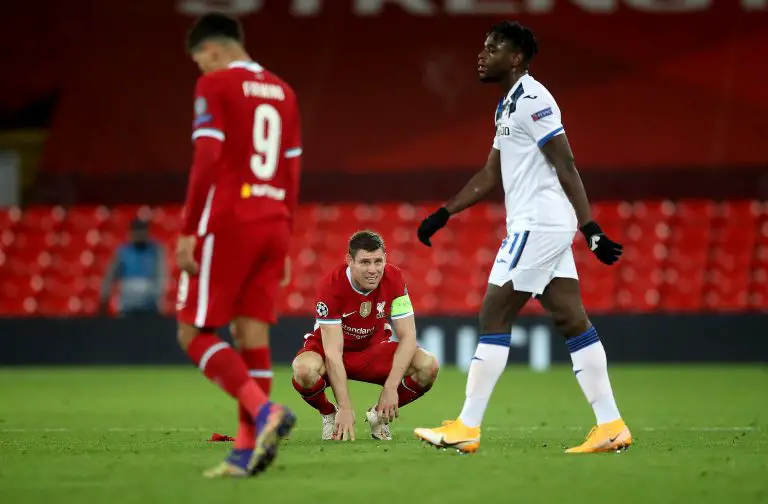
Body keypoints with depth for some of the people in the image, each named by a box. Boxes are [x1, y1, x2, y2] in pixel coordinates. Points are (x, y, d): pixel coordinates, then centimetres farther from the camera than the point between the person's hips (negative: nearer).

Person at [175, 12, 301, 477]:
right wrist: (284, 241, 21)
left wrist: (188, 231, -11)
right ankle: (247, 451, -1)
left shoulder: (215, 85, -4)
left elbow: (207, 160, -13)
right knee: (253, 337, 5)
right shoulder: (282, 91, 16)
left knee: (194, 333, -1)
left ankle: (265, 411, -19)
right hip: (273, 226, 7)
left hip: (227, 224, -7)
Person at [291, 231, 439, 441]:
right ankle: (329, 415, -4)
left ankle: (380, 414, 4)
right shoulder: (332, 286, -28)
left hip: (374, 348, 3)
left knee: (428, 366, -23)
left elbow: (407, 336, -17)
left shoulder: (394, 279, -18)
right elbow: (333, 353, -30)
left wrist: (391, 387, -28)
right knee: (305, 369, -39)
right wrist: (345, 408, -34)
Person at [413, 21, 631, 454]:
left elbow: (566, 167, -18)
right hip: (547, 228, 10)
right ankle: (611, 426, 4)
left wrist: (590, 229, -23)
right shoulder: (509, 105, 18)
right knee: (572, 321, 6)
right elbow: (491, 177, 26)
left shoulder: (531, 100, -12)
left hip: (537, 225, -10)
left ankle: (467, 428, -3)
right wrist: (443, 215, 23)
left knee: (494, 318, -6)